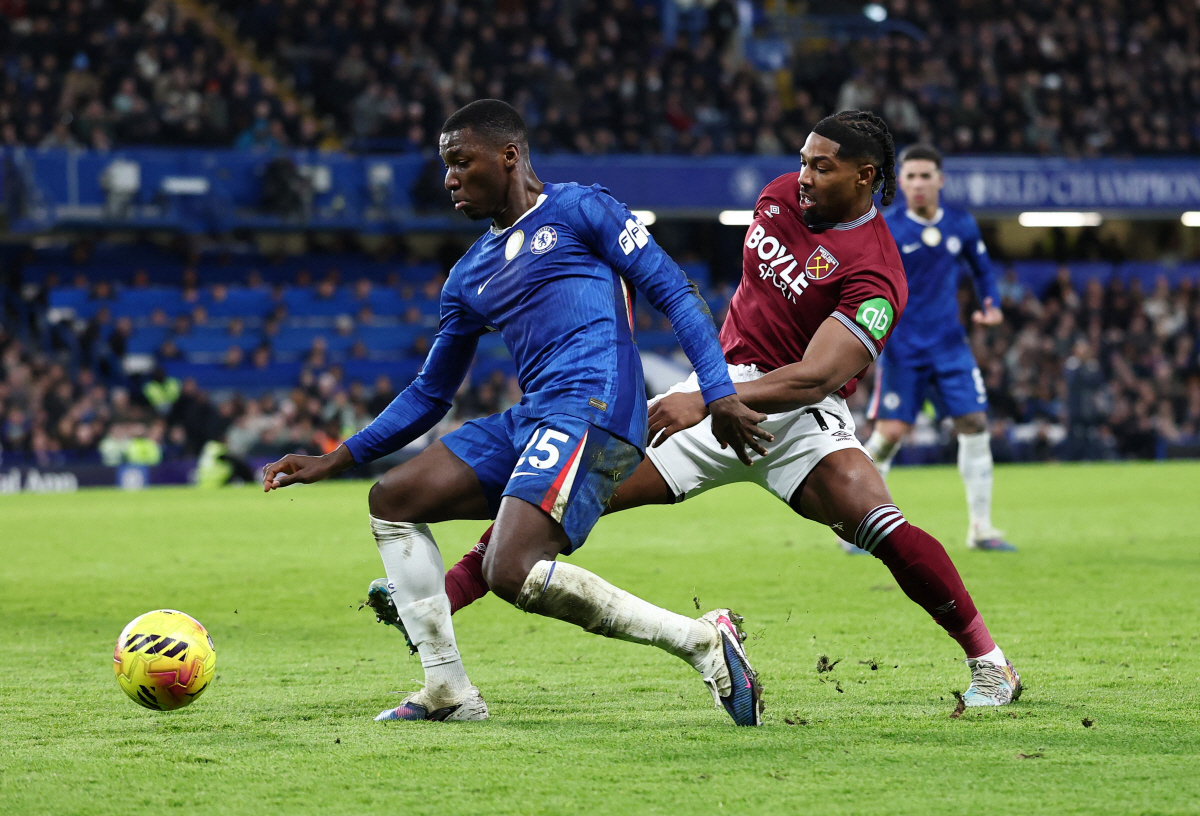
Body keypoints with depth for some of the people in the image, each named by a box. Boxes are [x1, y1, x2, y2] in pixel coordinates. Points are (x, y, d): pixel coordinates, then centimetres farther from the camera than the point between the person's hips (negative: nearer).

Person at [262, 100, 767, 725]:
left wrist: (718, 394, -13)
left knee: (513, 574, -24)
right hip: (528, 421, 9)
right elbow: (429, 394, 30)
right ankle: (448, 691, 6)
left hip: (590, 410, -9)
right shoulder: (470, 275, 25)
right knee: (393, 498, 8)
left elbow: (672, 291, -2)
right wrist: (334, 461, 23)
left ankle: (700, 641, -18)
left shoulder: (577, 209, 4)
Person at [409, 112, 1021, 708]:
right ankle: (450, 590, 1)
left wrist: (706, 402, -37)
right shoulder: (781, 195, 4)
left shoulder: (874, 276, -19)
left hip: (796, 411, -6)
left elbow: (813, 379, -29)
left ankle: (988, 661, -15)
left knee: (877, 523, -28)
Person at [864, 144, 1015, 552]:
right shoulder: (886, 229, -7)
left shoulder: (962, 225, 5)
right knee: (891, 430, -11)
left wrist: (992, 305, 3)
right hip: (902, 347, -4)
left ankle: (980, 528, 5)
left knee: (975, 424, -3)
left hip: (949, 344, 4)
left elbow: (983, 268, 20)